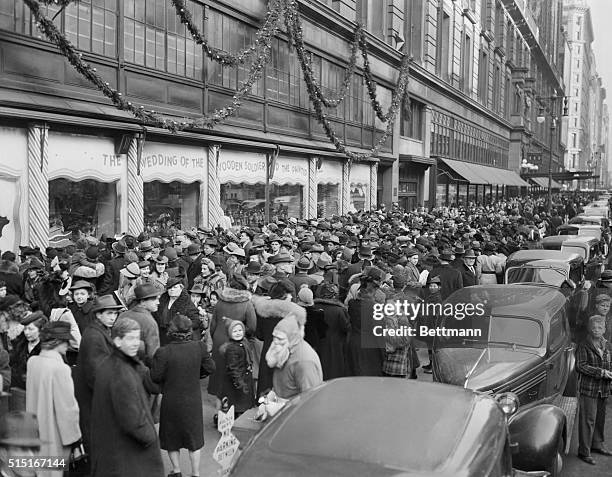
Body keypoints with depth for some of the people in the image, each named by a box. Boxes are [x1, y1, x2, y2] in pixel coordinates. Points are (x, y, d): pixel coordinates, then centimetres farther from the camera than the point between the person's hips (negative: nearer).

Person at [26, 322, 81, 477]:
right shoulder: (60, 368, -22)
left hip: (35, 433, 7)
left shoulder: (32, 361, -1)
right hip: (53, 437, -7)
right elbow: (67, 407, -19)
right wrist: (73, 438, -10)